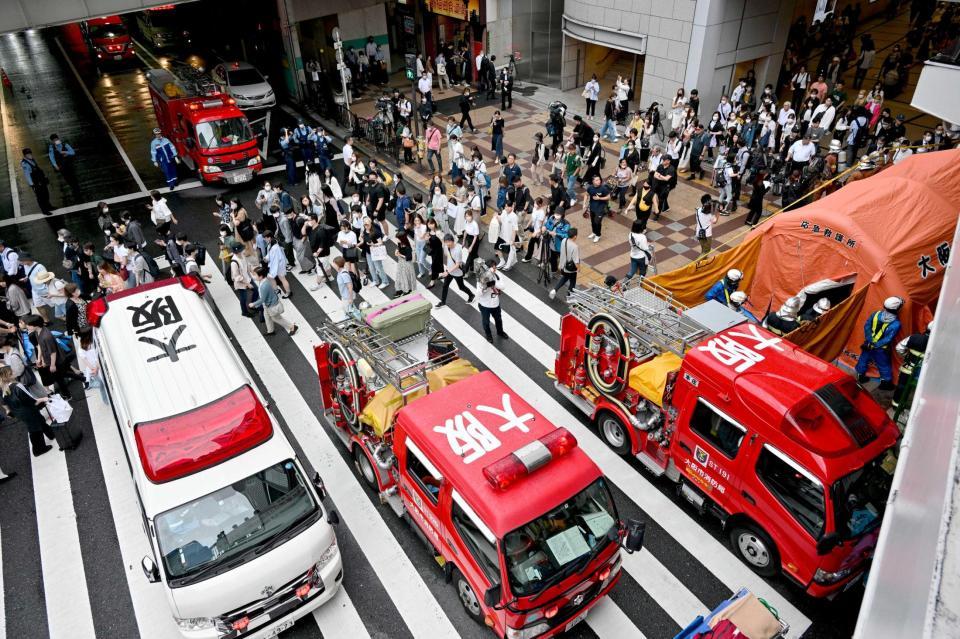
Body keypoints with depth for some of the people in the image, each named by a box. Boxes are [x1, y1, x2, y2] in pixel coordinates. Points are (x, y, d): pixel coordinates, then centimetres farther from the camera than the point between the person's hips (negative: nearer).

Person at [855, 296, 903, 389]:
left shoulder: (876, 314, -12)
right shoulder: (896, 324, -24)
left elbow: (866, 327, -5)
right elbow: (888, 339, -21)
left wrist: (870, 341, -4)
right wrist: (876, 345, -12)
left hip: (869, 344, 4)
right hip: (880, 349, -4)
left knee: (864, 359, 24)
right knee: (884, 366, 15)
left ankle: (860, 376, 40)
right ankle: (886, 383, 29)